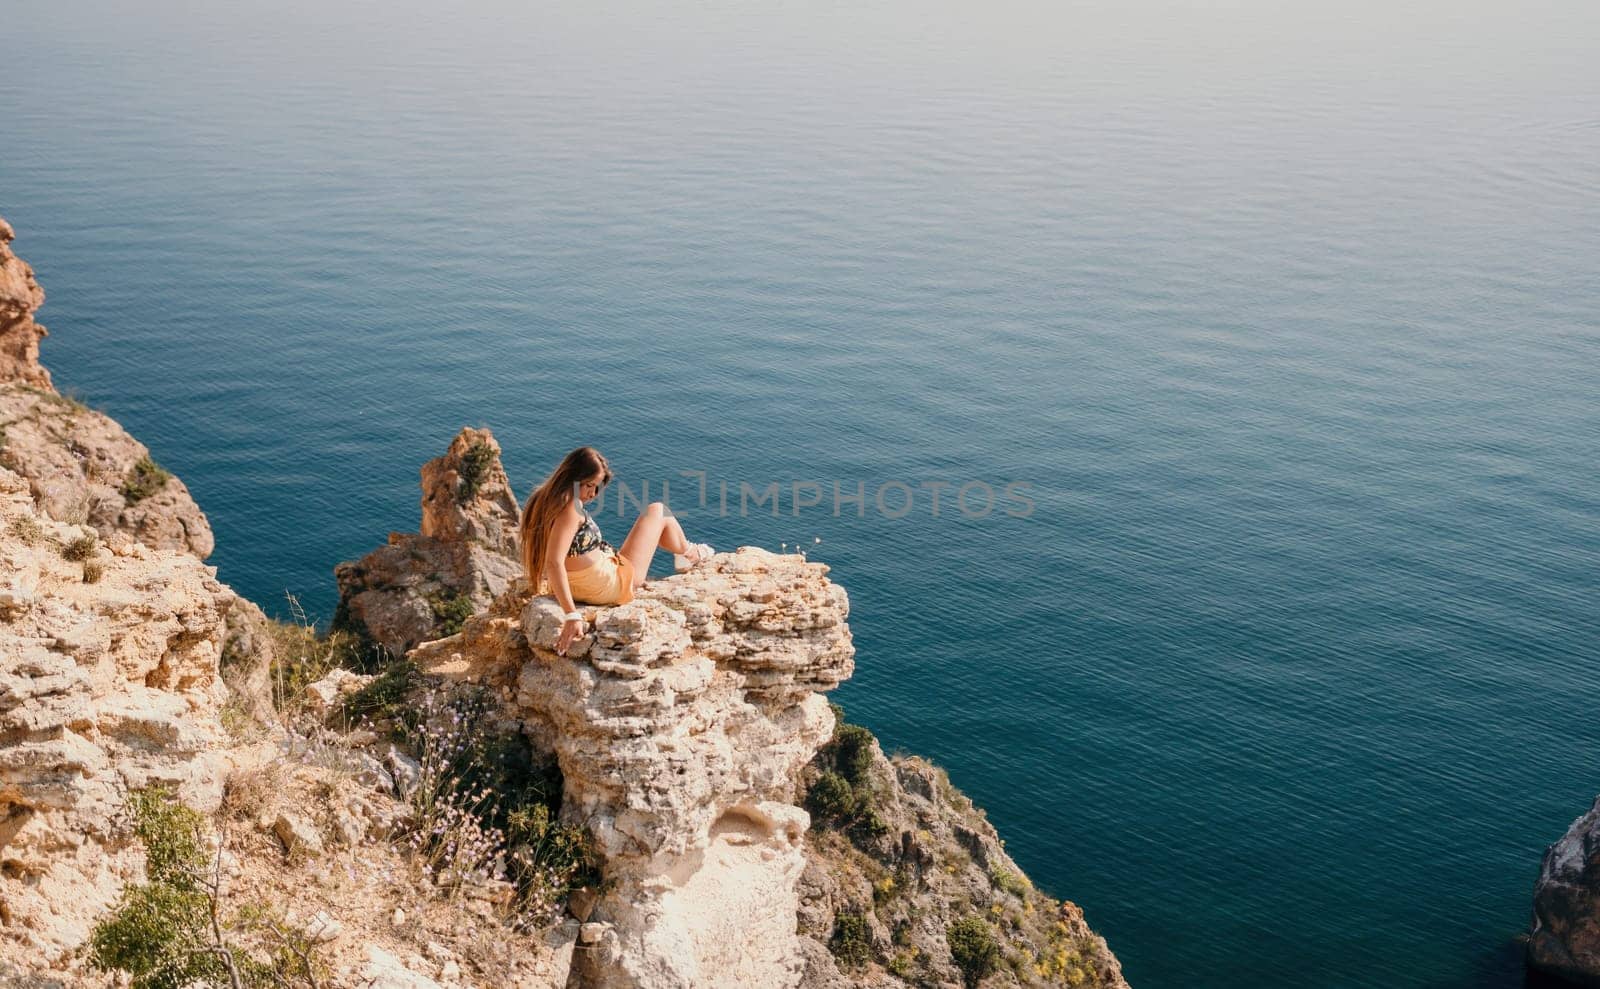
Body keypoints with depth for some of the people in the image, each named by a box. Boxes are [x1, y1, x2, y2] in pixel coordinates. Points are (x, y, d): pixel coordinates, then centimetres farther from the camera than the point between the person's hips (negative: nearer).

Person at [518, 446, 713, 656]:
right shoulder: (569, 508, -31)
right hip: (611, 587, -9)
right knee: (656, 511, 13)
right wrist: (572, 615, -40)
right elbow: (554, 563, -38)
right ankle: (688, 554, 43)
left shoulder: (543, 499, -5)